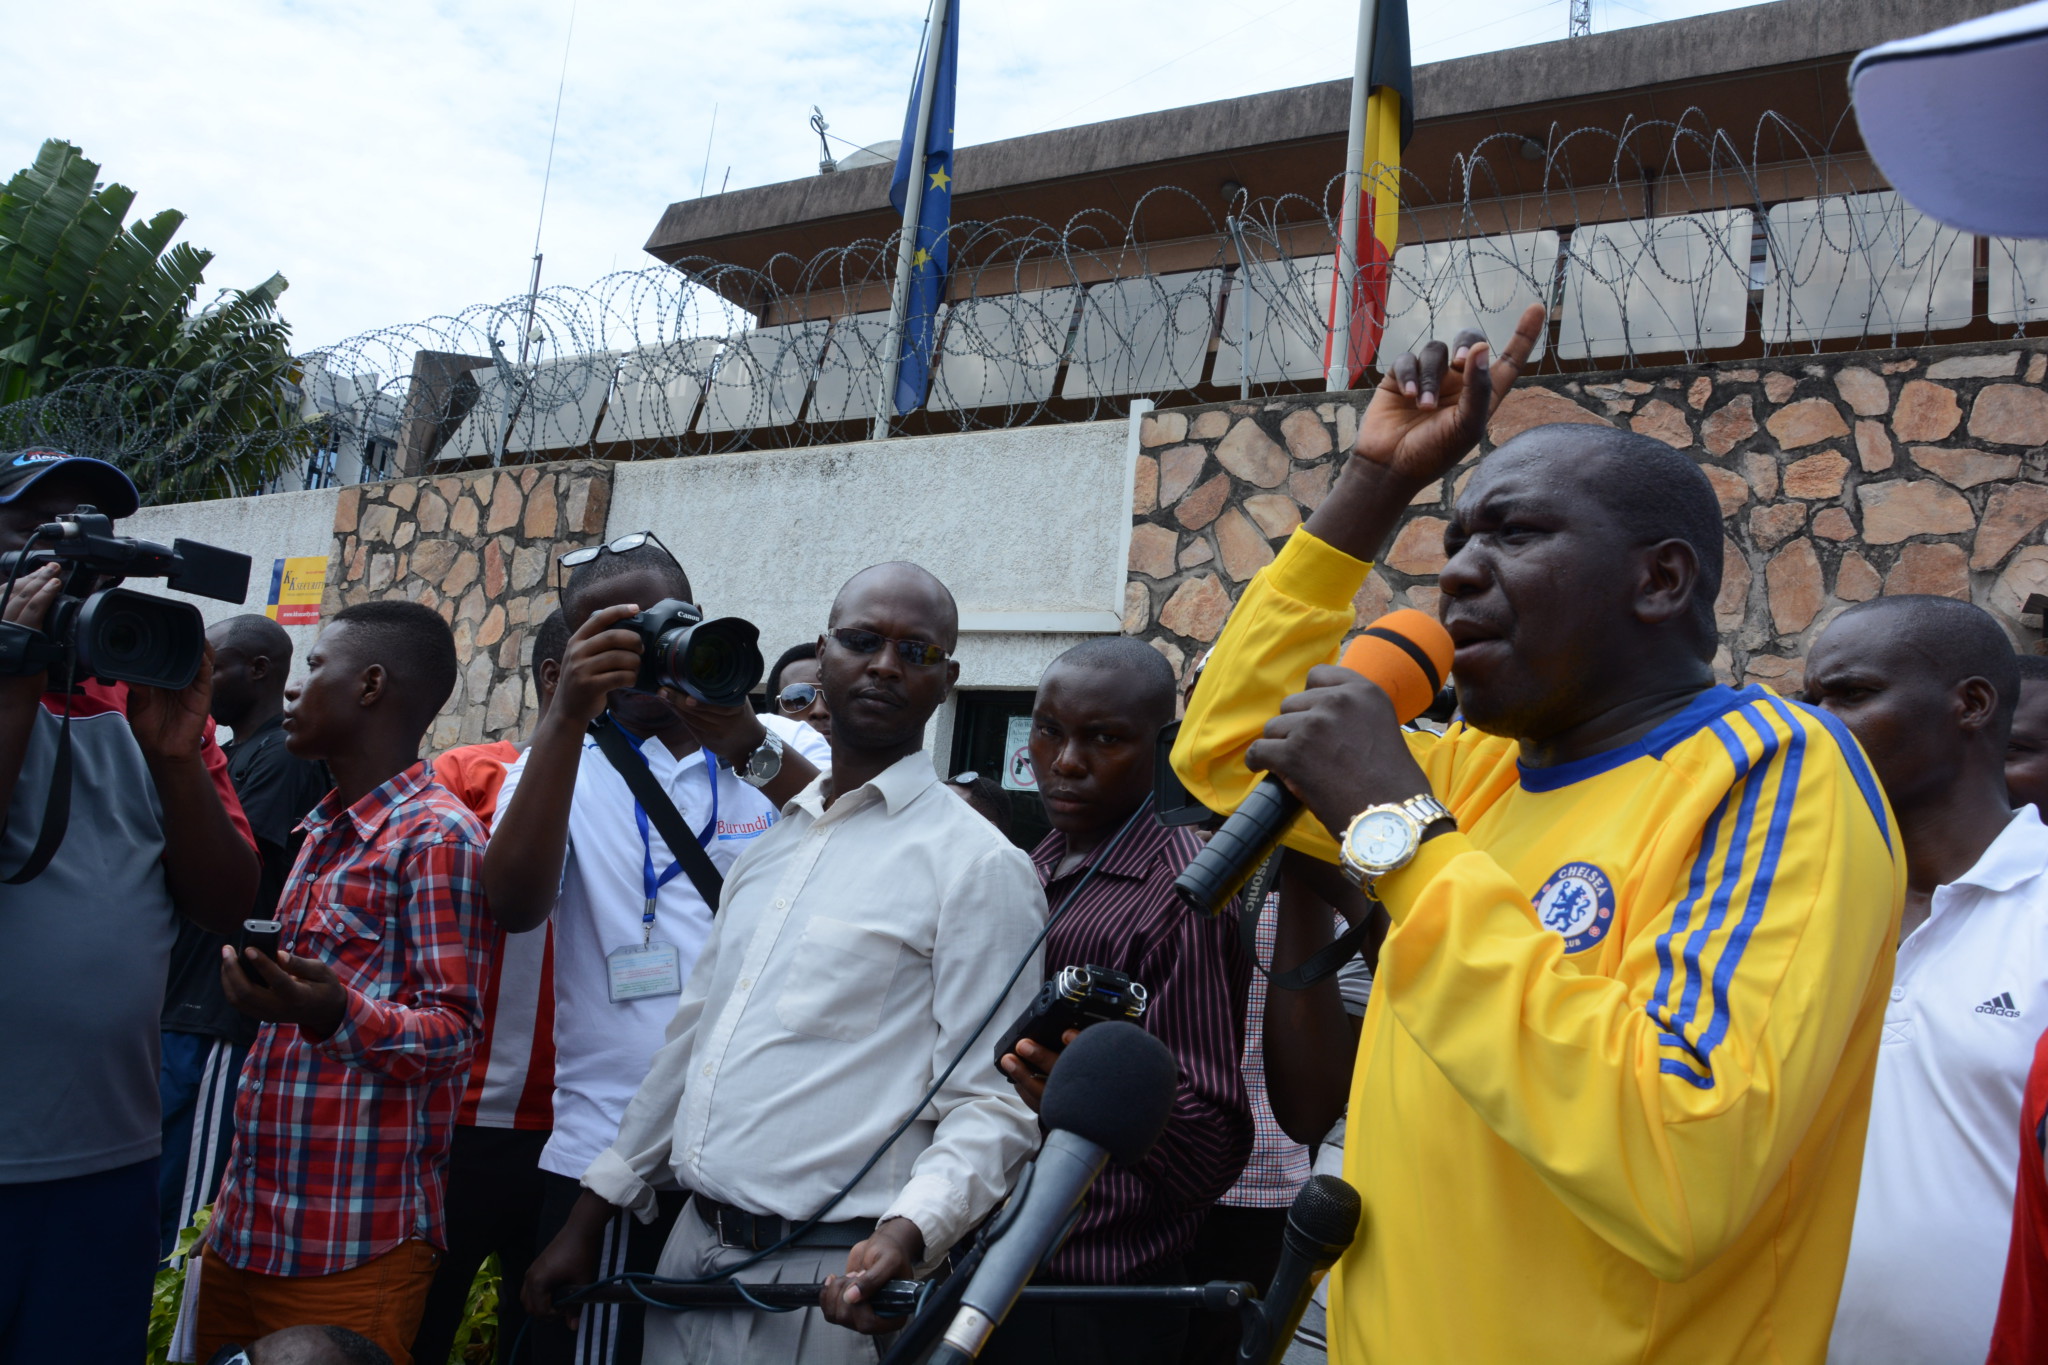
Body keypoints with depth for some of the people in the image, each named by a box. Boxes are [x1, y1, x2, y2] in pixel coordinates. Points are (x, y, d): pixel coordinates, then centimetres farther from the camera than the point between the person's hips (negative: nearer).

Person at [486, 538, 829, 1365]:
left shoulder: (787, 753, 6)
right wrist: (566, 716, -20)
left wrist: (746, 742, -22)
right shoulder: (561, 761, 7)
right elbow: (514, 905, -12)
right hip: (608, 1155, 0)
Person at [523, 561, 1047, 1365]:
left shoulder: (980, 864, -11)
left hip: (827, 1279, -6)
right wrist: (593, 1213, 16)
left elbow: (989, 1105, -14)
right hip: (690, 1250, 6)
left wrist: (909, 1232, -31)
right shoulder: (766, 841, 11)